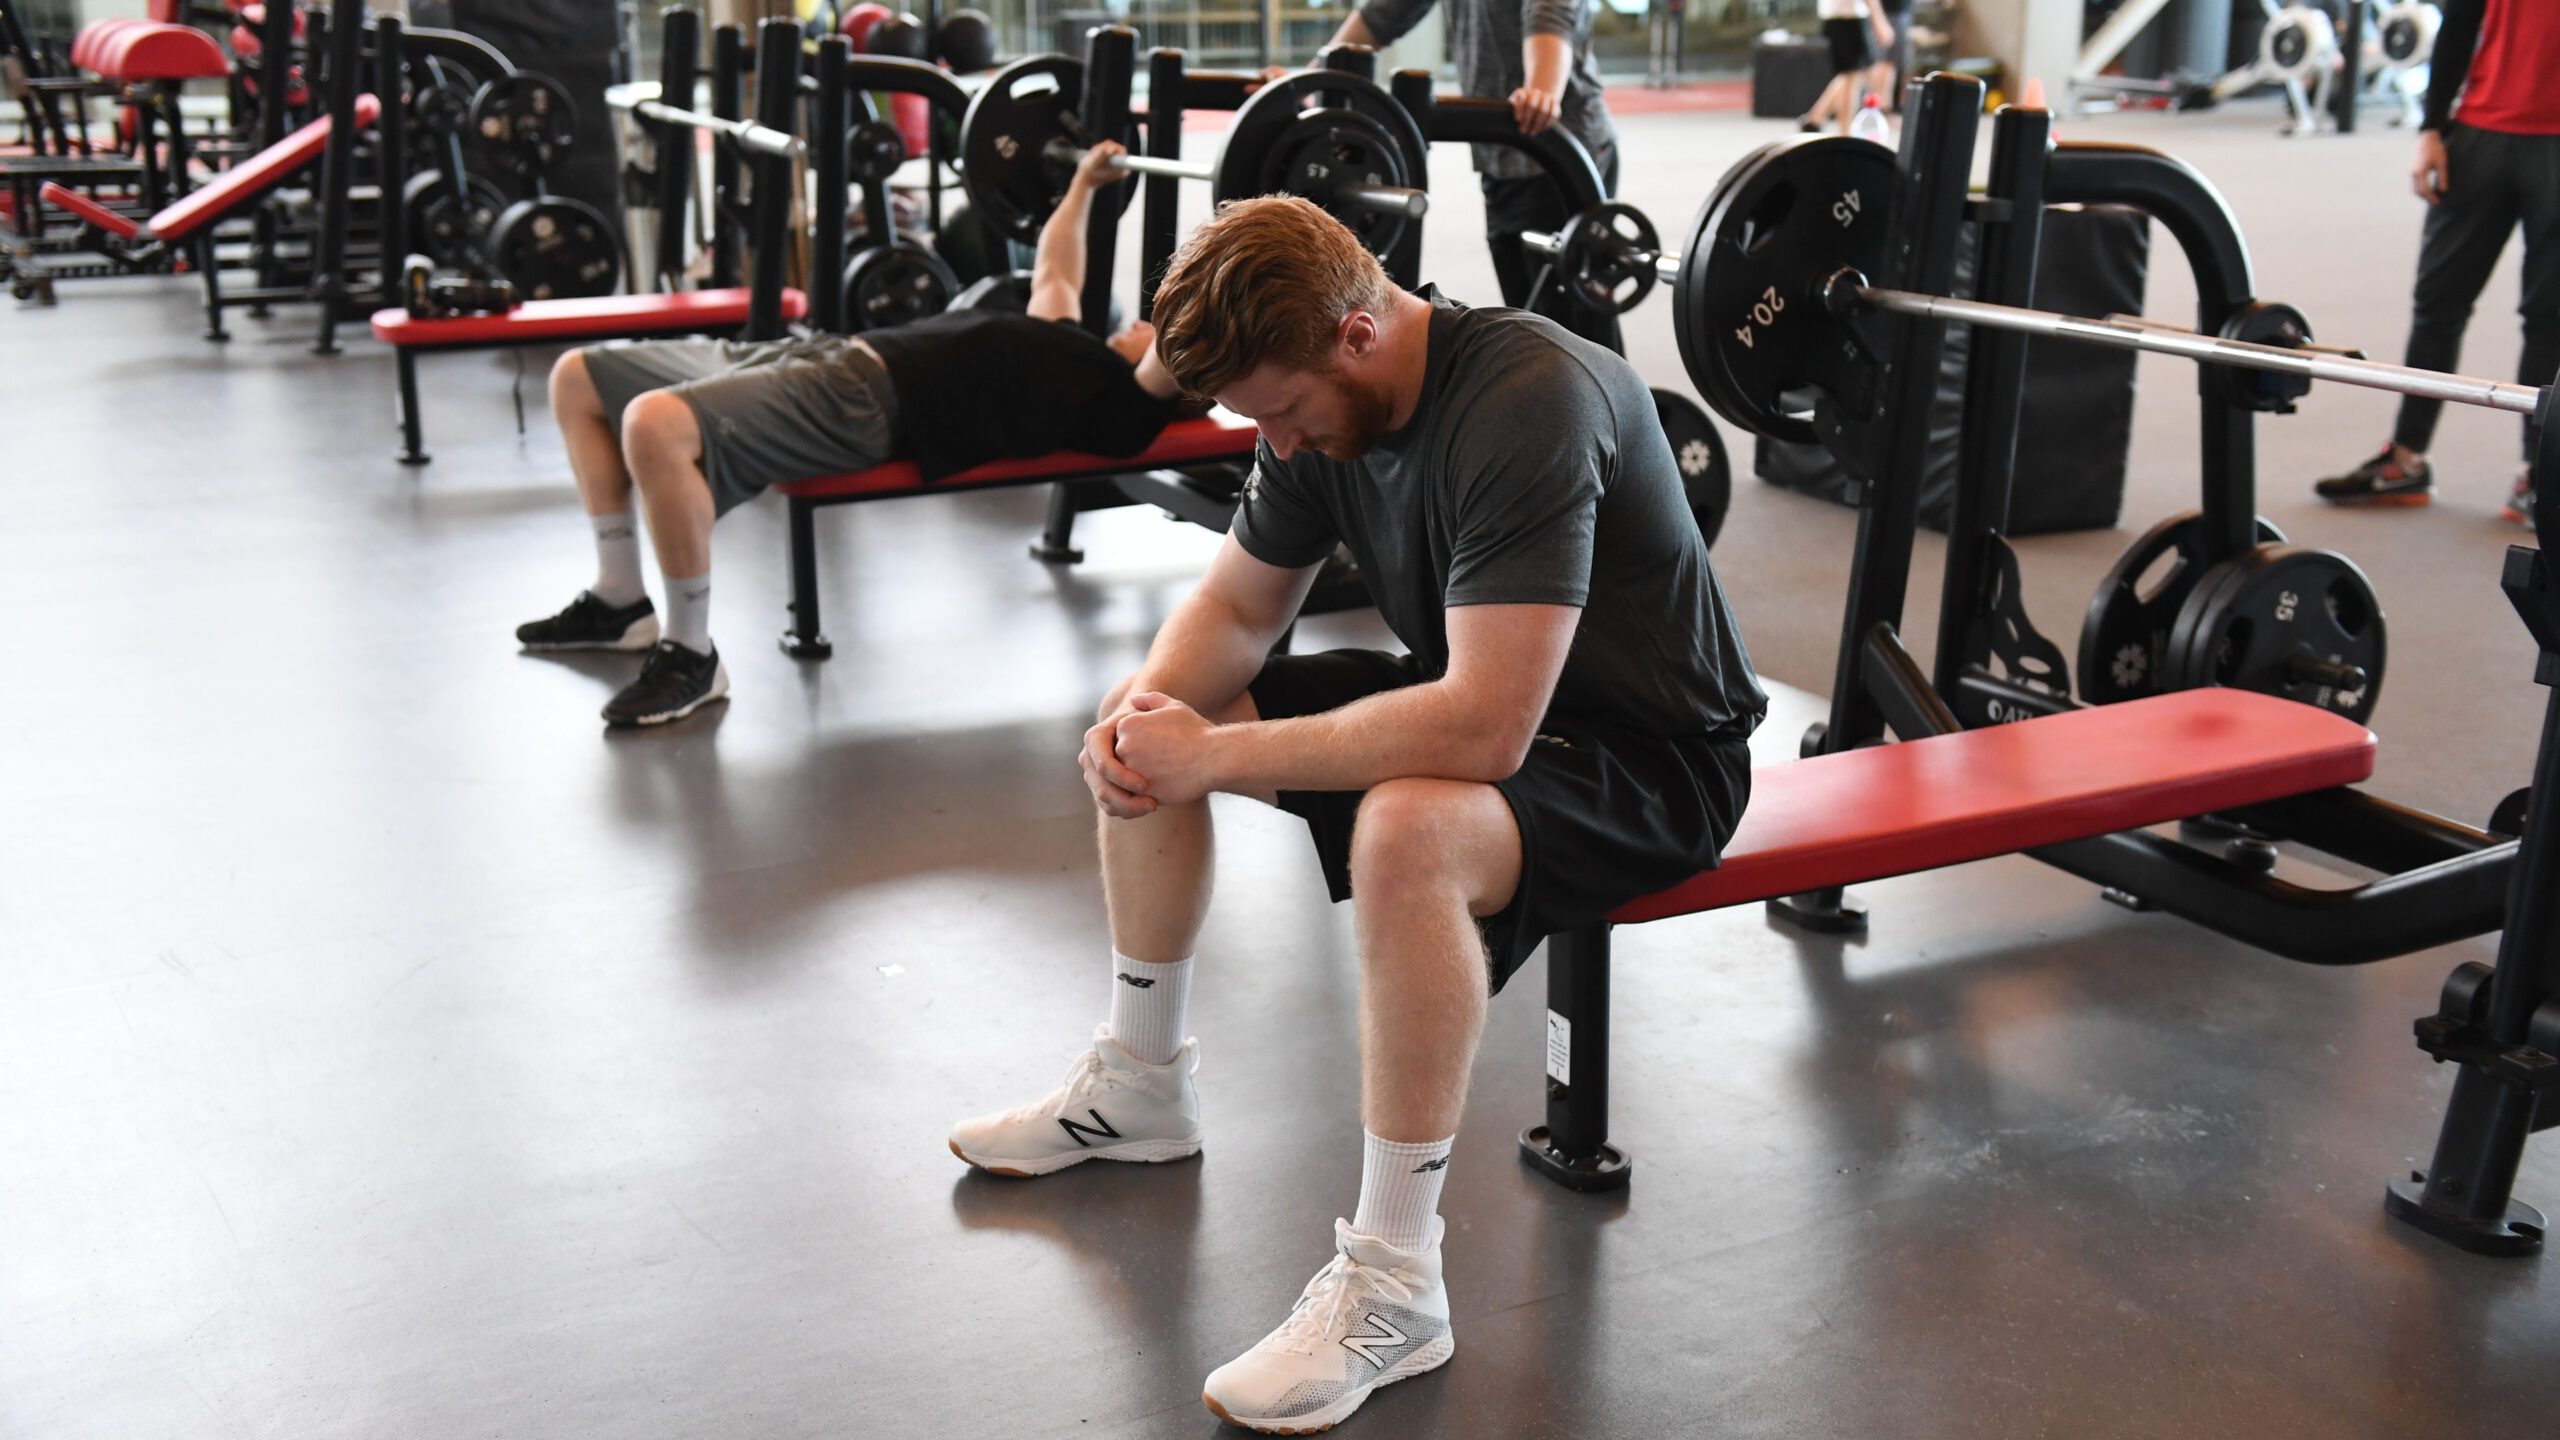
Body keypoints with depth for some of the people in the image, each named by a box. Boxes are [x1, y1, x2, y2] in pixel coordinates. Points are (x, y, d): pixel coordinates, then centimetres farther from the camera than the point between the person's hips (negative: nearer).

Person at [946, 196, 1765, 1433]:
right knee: (1144, 729, 6)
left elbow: (1484, 731, -39)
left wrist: (1217, 757, -33)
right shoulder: (1323, 402, -5)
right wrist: (1147, 707, -15)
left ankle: (1392, 1284, -25)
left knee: (1406, 832, -40)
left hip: (1648, 752, -9)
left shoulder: (1528, 403, -32)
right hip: (1475, 688, 9)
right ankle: (1139, 1088, 23)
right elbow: (1236, 606, 8)